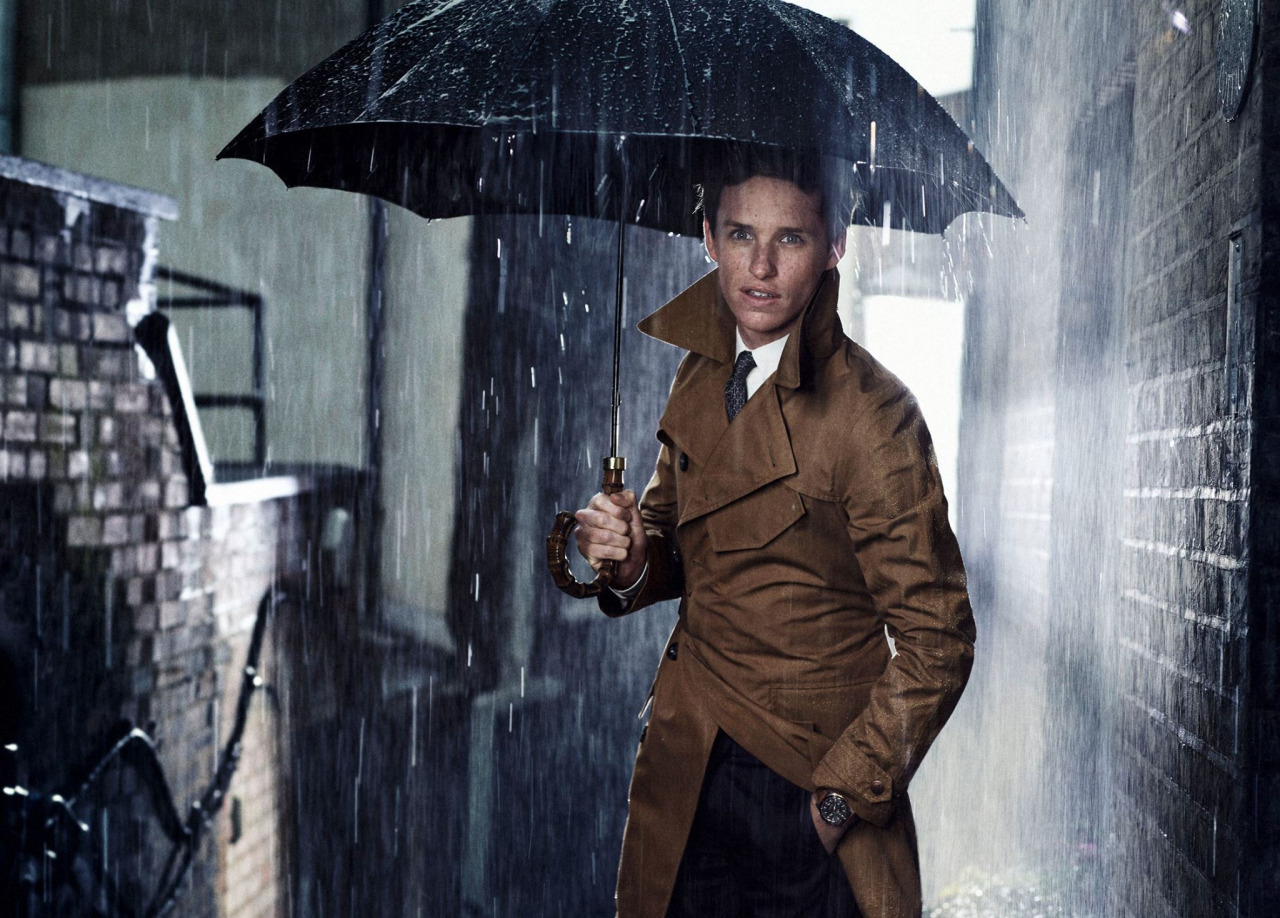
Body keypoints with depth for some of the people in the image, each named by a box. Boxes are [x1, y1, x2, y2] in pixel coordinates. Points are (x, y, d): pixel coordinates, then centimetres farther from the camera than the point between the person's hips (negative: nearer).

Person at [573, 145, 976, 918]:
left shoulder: (872, 414, -18)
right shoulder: (700, 377, 3)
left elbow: (937, 638, -15)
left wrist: (844, 792, -13)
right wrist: (633, 559, -7)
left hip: (806, 787, -6)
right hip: (688, 772, 6)